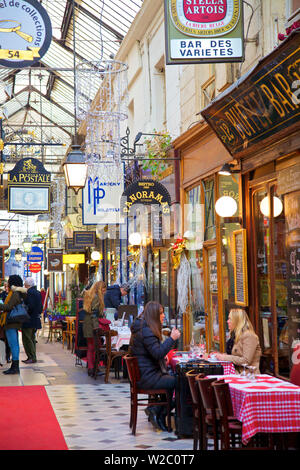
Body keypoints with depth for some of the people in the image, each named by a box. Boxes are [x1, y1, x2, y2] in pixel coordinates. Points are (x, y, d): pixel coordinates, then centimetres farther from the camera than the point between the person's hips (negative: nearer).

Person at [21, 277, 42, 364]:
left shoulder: (30, 292, -16)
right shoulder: (38, 292, 12)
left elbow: (30, 306, -24)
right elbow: (40, 307, 14)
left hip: (29, 320, -10)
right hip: (36, 320, 10)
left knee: (27, 339, -4)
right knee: (32, 339, 16)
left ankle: (32, 357, -5)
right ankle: (32, 357, 21)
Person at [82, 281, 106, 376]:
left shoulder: (89, 295, 12)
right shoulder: (96, 298, -16)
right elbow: (94, 314, -20)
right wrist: (97, 328, -21)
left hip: (86, 326, 9)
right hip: (92, 326, -9)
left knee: (90, 348, 13)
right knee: (95, 348, -2)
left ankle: (90, 368, 16)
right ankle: (94, 368, 1)